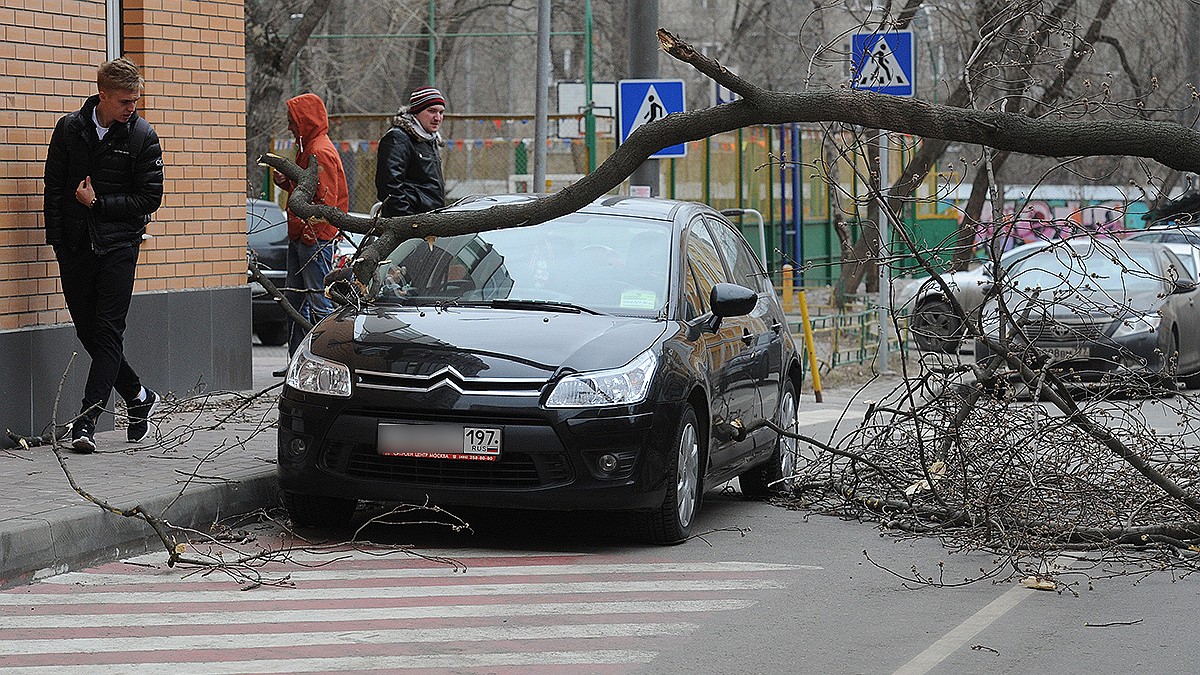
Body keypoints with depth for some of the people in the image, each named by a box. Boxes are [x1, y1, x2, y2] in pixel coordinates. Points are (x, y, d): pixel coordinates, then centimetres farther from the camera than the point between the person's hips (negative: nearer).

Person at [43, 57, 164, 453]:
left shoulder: (142, 136, -4)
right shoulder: (69, 129, 2)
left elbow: (150, 198, -4)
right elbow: (53, 187, 8)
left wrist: (99, 204, -10)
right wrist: (56, 240, 2)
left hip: (118, 246, -3)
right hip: (75, 247, 3)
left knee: (108, 332, -8)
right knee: (88, 331, 7)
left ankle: (87, 419, -11)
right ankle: (138, 397, 24)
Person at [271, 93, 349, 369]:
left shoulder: (321, 152, -14)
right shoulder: (307, 148, 17)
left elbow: (326, 199, -19)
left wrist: (310, 232, -21)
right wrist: (286, 181, 7)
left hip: (316, 239, -11)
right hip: (300, 237, 11)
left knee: (320, 303, -8)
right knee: (294, 298, 12)